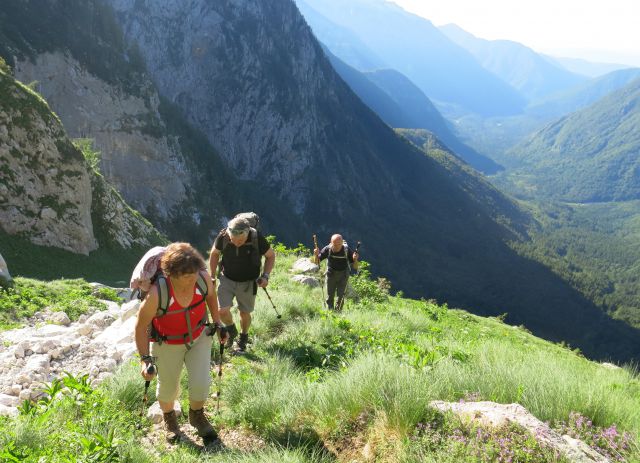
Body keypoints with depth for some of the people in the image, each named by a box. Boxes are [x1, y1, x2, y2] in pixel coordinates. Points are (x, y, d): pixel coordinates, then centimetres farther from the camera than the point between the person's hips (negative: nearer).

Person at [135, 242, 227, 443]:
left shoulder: (204, 278, -26)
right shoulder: (157, 293, -35)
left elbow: (210, 295, -1)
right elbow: (141, 325, -21)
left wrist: (217, 324, 3)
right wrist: (145, 359, -24)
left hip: (199, 337, 2)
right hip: (168, 343, -2)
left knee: (201, 384, -3)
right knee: (168, 388, 12)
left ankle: (197, 416, 31)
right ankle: (169, 418, 47)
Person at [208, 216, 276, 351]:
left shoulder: (257, 238, -25)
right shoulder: (222, 237, -21)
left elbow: (271, 256, -6)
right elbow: (214, 253, 1)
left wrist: (265, 276, -17)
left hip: (248, 282, -1)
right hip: (227, 279, 1)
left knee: (245, 313, 11)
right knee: (223, 311, -12)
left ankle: (243, 337, 42)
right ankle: (231, 331, 22)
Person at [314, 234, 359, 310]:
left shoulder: (347, 250, -24)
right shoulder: (328, 249, -21)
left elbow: (355, 267, -17)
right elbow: (317, 262, -11)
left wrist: (355, 260, -39)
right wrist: (316, 255, -33)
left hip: (343, 275, -1)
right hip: (331, 274, 1)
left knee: (341, 296, -4)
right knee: (330, 296, 8)